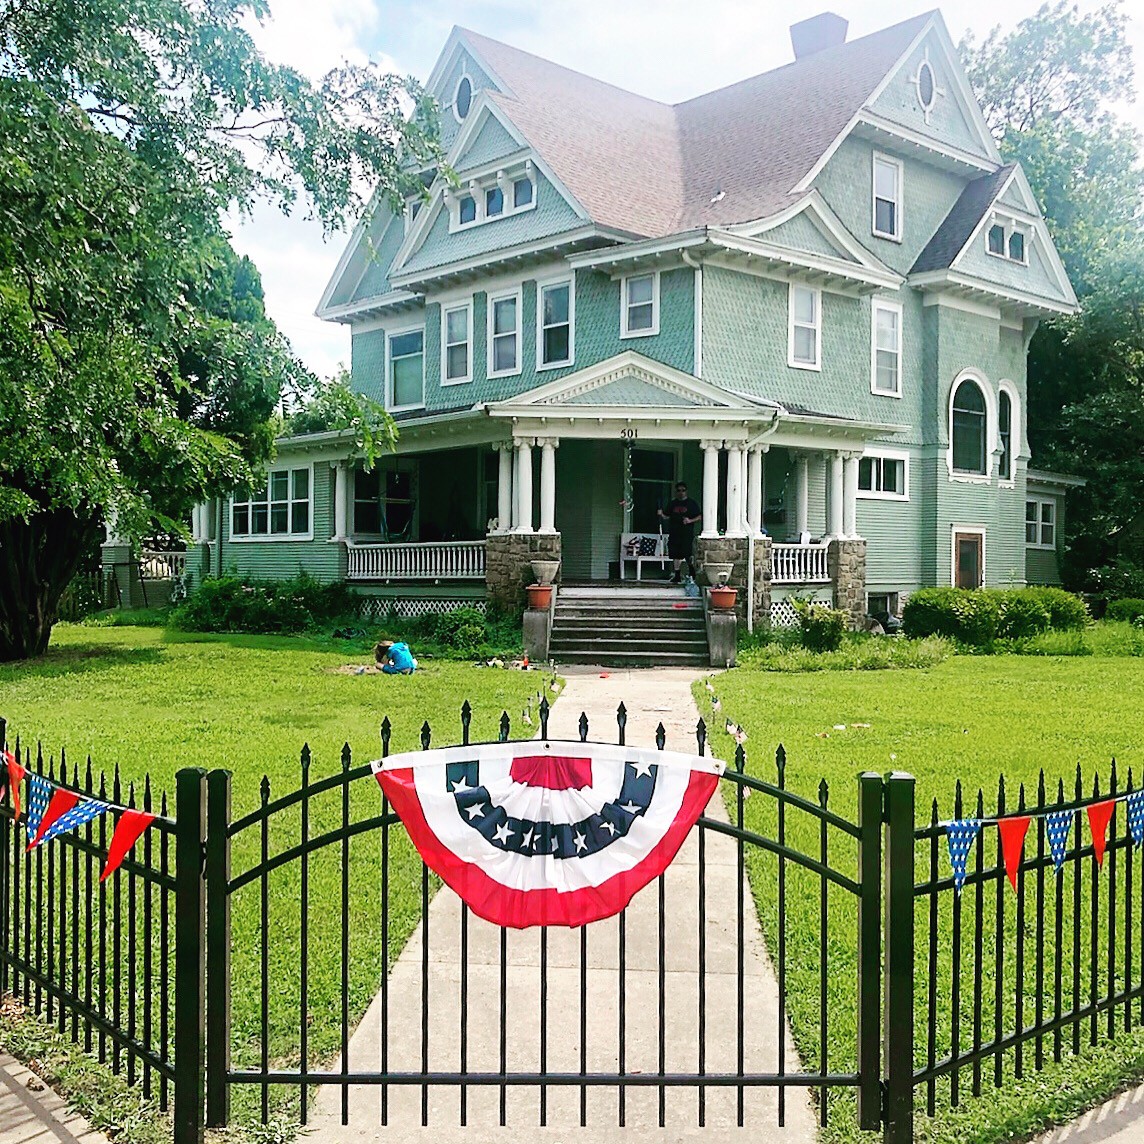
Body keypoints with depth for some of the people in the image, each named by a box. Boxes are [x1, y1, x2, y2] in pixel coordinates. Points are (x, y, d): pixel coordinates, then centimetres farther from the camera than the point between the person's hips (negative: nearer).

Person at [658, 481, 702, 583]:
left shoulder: (691, 503, 5)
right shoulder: (672, 504, 15)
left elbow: (699, 517, 4)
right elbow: (667, 517, 17)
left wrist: (690, 521, -13)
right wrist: (661, 514, -4)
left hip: (687, 534, -4)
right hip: (674, 533, 4)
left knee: (687, 555, -11)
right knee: (676, 555, 4)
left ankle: (691, 573, 5)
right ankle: (677, 575, 10)